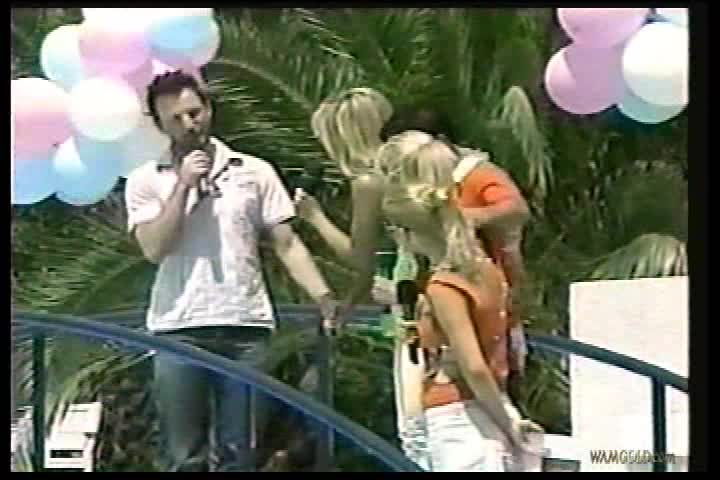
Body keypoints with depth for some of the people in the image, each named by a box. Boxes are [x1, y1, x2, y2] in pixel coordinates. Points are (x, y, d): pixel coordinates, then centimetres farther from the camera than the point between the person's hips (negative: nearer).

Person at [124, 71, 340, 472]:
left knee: (238, 453, 5)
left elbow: (287, 244, 5)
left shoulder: (254, 171, 7)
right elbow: (155, 249, -7)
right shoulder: (146, 181, 6)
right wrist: (183, 186, -9)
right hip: (179, 331, -1)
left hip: (245, 326, 1)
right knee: (184, 455, 3)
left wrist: (323, 296, -8)